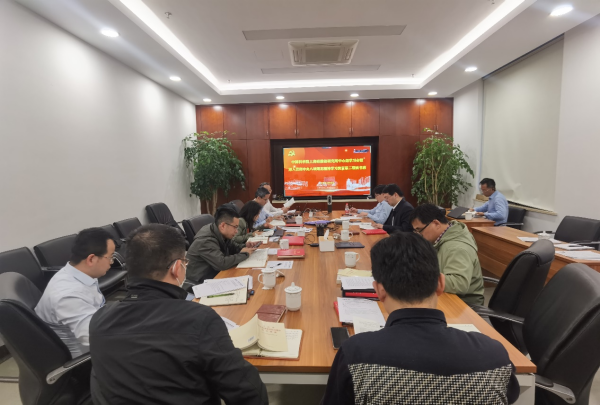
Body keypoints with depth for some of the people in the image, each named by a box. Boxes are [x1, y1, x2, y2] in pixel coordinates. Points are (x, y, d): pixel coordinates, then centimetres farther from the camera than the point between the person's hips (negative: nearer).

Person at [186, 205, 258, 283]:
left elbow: (231, 248, 15)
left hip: (214, 272, 8)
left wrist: (244, 248, -5)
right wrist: (244, 253, -22)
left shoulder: (221, 233, -2)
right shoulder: (206, 240, -28)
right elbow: (222, 263, -36)